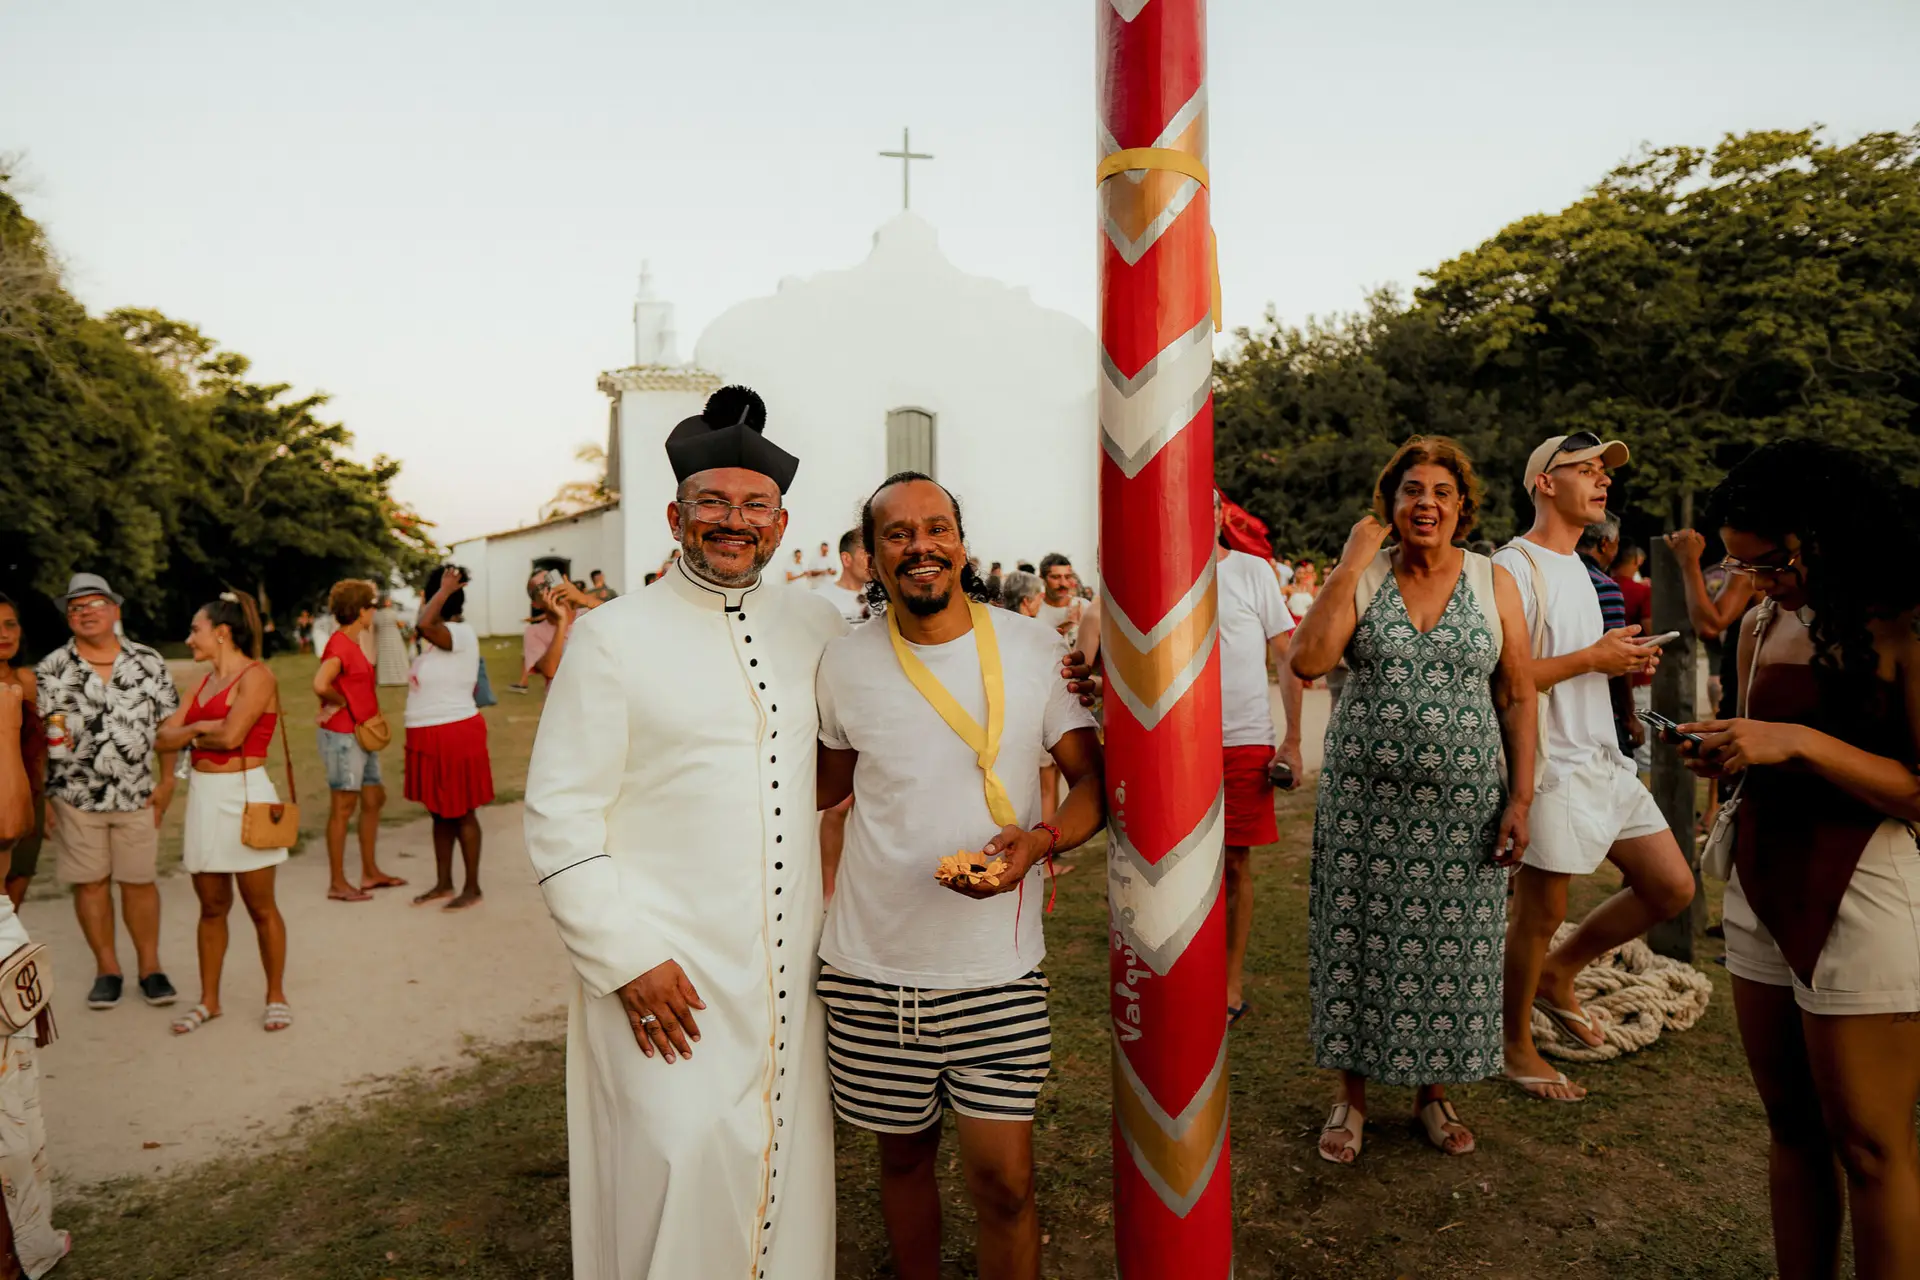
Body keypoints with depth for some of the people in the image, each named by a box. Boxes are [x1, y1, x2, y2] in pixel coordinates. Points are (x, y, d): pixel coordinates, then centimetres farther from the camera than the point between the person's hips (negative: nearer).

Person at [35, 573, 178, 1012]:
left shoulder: (149, 662, 2)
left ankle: (150, 966, 19)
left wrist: (166, 781, -1)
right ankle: (106, 968, 21)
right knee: (90, 882, 8)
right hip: (75, 798, 0)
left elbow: (168, 725, 4)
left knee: (139, 881, 7)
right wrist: (41, 796, -3)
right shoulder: (50, 669, 0)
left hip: (137, 795, 0)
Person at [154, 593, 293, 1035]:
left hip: (244, 794, -7)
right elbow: (166, 737, 10)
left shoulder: (256, 676, -9)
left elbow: (231, 736, -21)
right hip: (204, 795, 7)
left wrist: (194, 732, -2)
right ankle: (208, 1000, 22)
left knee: (260, 906, 2)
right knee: (212, 906, 13)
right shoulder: (207, 681, 15)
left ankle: (276, 996, 14)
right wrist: (201, 728, -8)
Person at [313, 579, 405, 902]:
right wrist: (341, 703, -15)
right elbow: (320, 685, -31)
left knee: (374, 799, 15)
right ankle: (337, 883, 6)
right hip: (342, 736, -10)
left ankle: (370, 872, 25)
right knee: (343, 807, -3)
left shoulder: (353, 643, 12)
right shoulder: (340, 645, -18)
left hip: (362, 736, 10)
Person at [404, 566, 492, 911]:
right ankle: (443, 884, 26)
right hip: (432, 739, 10)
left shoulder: (461, 634, -18)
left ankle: (472, 887, 10)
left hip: (454, 736, -10)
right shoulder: (442, 637, 12)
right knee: (440, 813, 16)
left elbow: (423, 625, -36)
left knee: (461, 814, 0)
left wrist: (444, 590, -26)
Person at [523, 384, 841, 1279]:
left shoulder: (817, 626, 7)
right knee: (674, 1180, -1)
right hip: (661, 972, -4)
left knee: (784, 1170, 13)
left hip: (789, 968, 4)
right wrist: (623, 959, -12)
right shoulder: (613, 637, -4)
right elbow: (559, 815, -6)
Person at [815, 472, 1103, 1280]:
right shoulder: (843, 664, -2)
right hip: (871, 969, 1)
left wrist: (1041, 840, -19)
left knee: (1004, 1178, 1)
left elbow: (1093, 776, -1)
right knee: (904, 1154, 19)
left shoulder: (1036, 649, -5)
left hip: (999, 970, -1)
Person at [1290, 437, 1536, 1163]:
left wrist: (1521, 796, -2)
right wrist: (1351, 564, -15)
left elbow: (1518, 698, 5)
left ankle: (1433, 1091, 30)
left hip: (1463, 803, 1)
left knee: (1450, 946, 9)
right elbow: (1307, 661, -17)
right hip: (1365, 796, -1)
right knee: (1362, 940, 6)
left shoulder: (1494, 583, 3)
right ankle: (1351, 1096, 24)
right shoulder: (1358, 577, 0)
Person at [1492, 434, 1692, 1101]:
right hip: (1551, 768, -9)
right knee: (1539, 913, 2)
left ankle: (1557, 974, 28)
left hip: (1604, 762, 9)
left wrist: (1626, 663, 5)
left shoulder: (1576, 565, 17)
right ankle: (1515, 1045, 21)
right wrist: (1592, 657, -17)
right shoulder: (1514, 568, -14)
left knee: (1672, 886, 12)